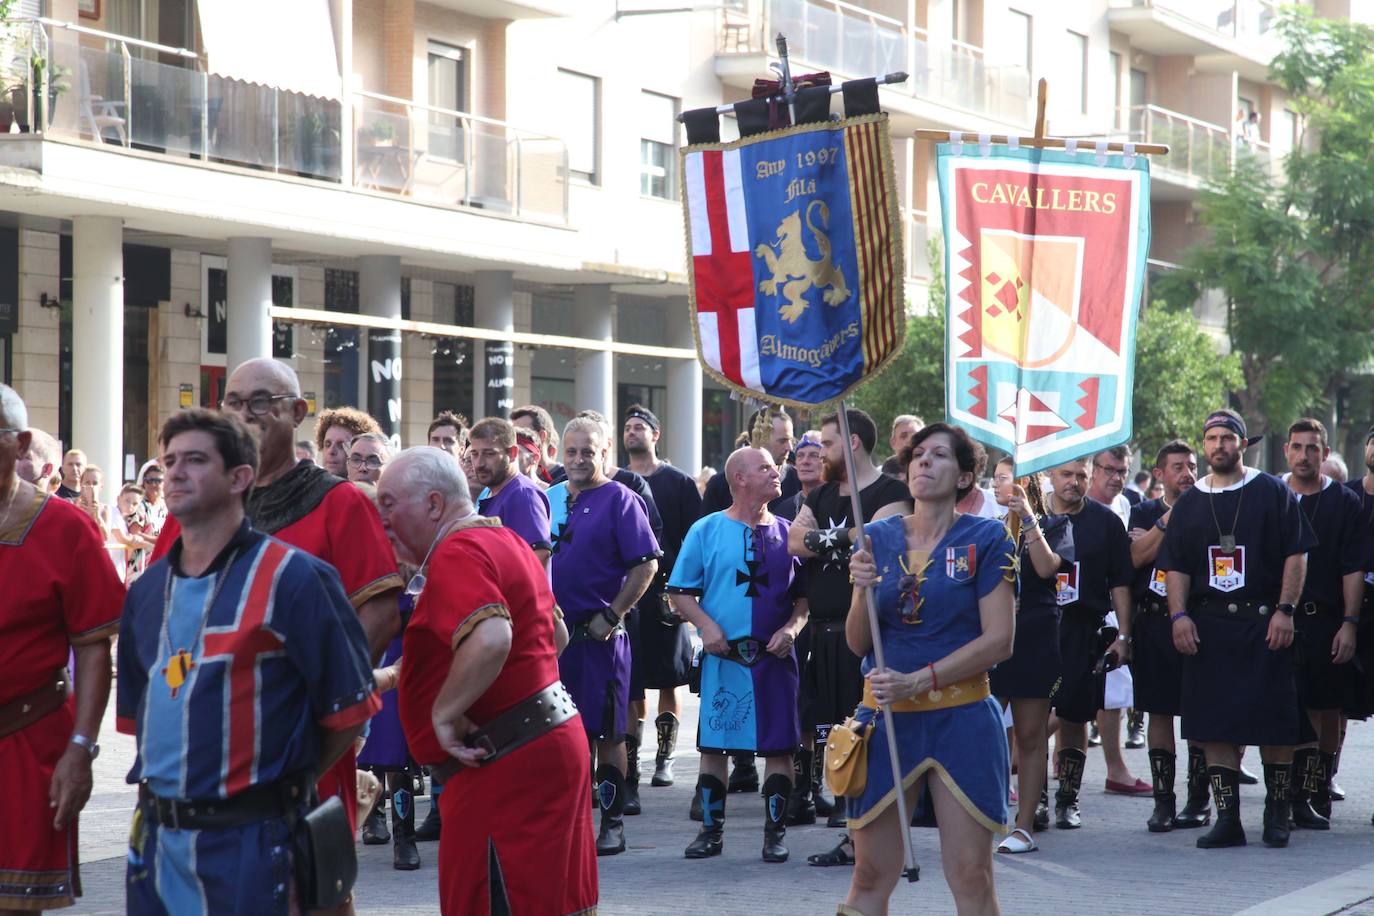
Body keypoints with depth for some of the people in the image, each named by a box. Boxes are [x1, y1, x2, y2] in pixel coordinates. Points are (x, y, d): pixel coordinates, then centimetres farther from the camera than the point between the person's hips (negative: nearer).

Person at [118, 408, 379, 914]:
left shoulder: (290, 578, -9)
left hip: (249, 839, -6)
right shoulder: (147, 589, 11)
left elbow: (349, 706, -7)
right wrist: (160, 784, 14)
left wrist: (289, 778, 1)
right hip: (156, 834, 6)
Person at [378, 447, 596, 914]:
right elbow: (554, 635, 29)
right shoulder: (506, 541, 17)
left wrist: (446, 712, -22)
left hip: (504, 764, -11)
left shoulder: (456, 554, -15)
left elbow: (490, 639, -33)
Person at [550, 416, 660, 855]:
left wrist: (611, 616, -13)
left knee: (606, 732, -1)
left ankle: (612, 823, 5)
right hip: (555, 633, 6)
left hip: (599, 635, -6)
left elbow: (646, 564, -11)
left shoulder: (619, 499, -5)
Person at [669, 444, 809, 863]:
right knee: (713, 743, 3)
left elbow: (805, 595, 12)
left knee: (779, 746, 0)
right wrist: (706, 624, -10)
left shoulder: (787, 532, 8)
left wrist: (792, 627, -6)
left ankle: (775, 833, 9)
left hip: (774, 655, 1)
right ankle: (711, 831, 13)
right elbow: (681, 592, 4)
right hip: (723, 655, -1)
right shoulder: (706, 530, 3)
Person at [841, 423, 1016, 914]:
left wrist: (918, 681, -15)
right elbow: (857, 644, 8)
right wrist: (862, 590, -12)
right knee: (871, 875, 1)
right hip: (885, 718, 3)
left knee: (971, 874, -2)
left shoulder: (985, 539, -1)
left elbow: (998, 640, -7)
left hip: (962, 720, -3)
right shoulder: (877, 537, 9)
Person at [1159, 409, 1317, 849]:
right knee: (1214, 724, 0)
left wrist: (1285, 610, -9)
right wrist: (1179, 615, -3)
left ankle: (1277, 814, 10)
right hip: (1207, 626, 3)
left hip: (1264, 623, -3)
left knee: (1274, 721, -3)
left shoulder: (1272, 492, 3)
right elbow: (1175, 566, 12)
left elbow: (1296, 554, 0)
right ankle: (1227, 818, 3)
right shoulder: (1190, 502, 13)